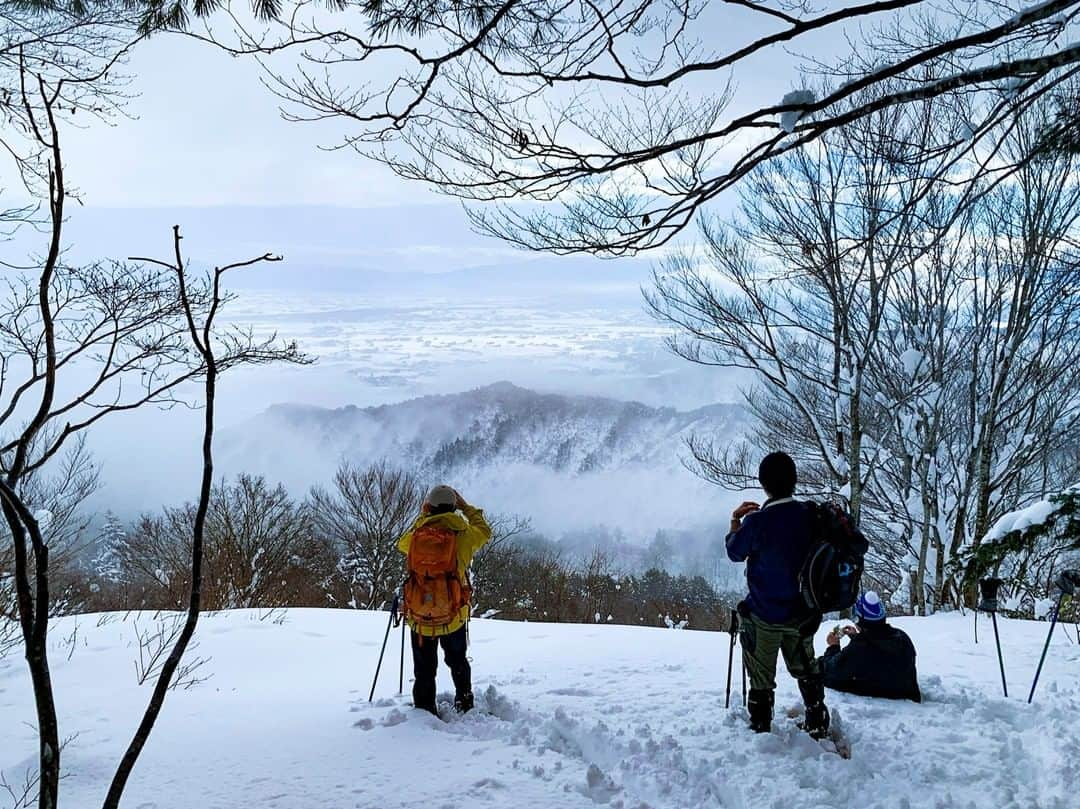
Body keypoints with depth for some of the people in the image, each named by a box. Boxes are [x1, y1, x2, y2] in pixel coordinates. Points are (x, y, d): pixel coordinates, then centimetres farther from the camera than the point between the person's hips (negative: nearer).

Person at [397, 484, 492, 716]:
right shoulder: (464, 535, -9)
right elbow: (484, 531, 15)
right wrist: (466, 507, 23)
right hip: (454, 617, 0)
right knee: (458, 662, 24)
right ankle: (464, 702, 27)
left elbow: (402, 543, 22)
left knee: (424, 672, 12)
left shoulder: (416, 535, -4)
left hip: (420, 619, 0)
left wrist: (422, 516, 30)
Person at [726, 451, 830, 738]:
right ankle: (818, 723, 31)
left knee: (761, 676, 13)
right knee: (805, 667, 26)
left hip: (765, 615, -4)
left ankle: (761, 728, 21)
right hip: (803, 613, 4)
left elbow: (735, 553, -6)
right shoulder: (811, 515, -13)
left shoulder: (757, 521, -24)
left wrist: (735, 523, 9)